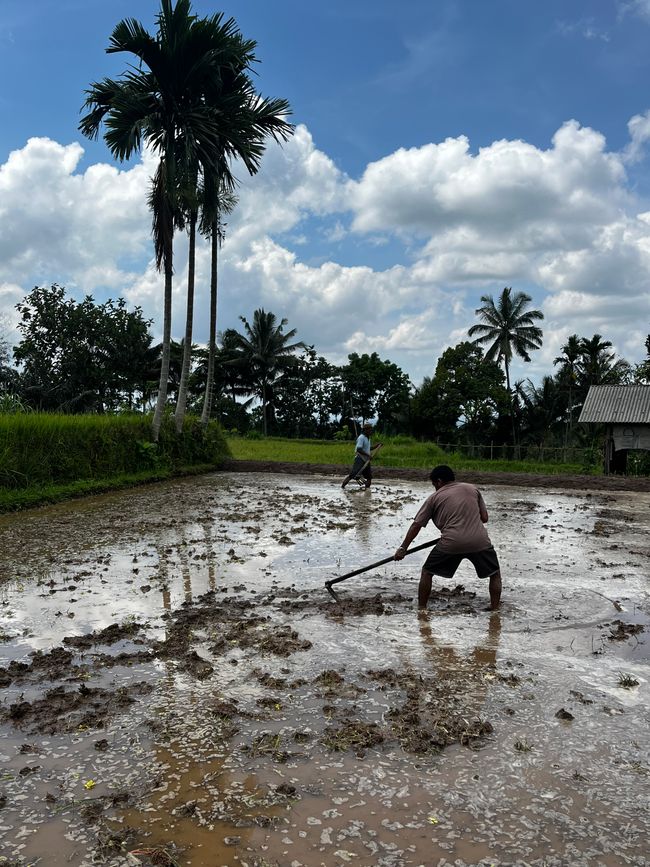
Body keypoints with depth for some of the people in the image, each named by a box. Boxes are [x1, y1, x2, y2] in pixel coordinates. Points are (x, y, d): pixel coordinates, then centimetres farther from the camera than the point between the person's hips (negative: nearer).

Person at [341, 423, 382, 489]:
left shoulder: (367, 438, 16)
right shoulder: (361, 438, -13)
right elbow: (359, 449, -22)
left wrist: (377, 446, 13)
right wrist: (368, 455, -24)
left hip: (366, 461, 9)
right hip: (360, 459, -9)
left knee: (369, 477, 5)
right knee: (352, 474, -13)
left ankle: (367, 489, 11)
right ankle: (342, 486, -7)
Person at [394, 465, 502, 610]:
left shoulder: (434, 497, 10)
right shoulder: (472, 489, 16)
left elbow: (416, 525, 9)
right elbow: (484, 518, 14)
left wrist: (403, 548, 15)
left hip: (451, 543, -1)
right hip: (480, 541, 2)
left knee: (427, 572, 18)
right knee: (495, 574, 22)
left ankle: (421, 609, 20)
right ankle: (494, 610, 19)